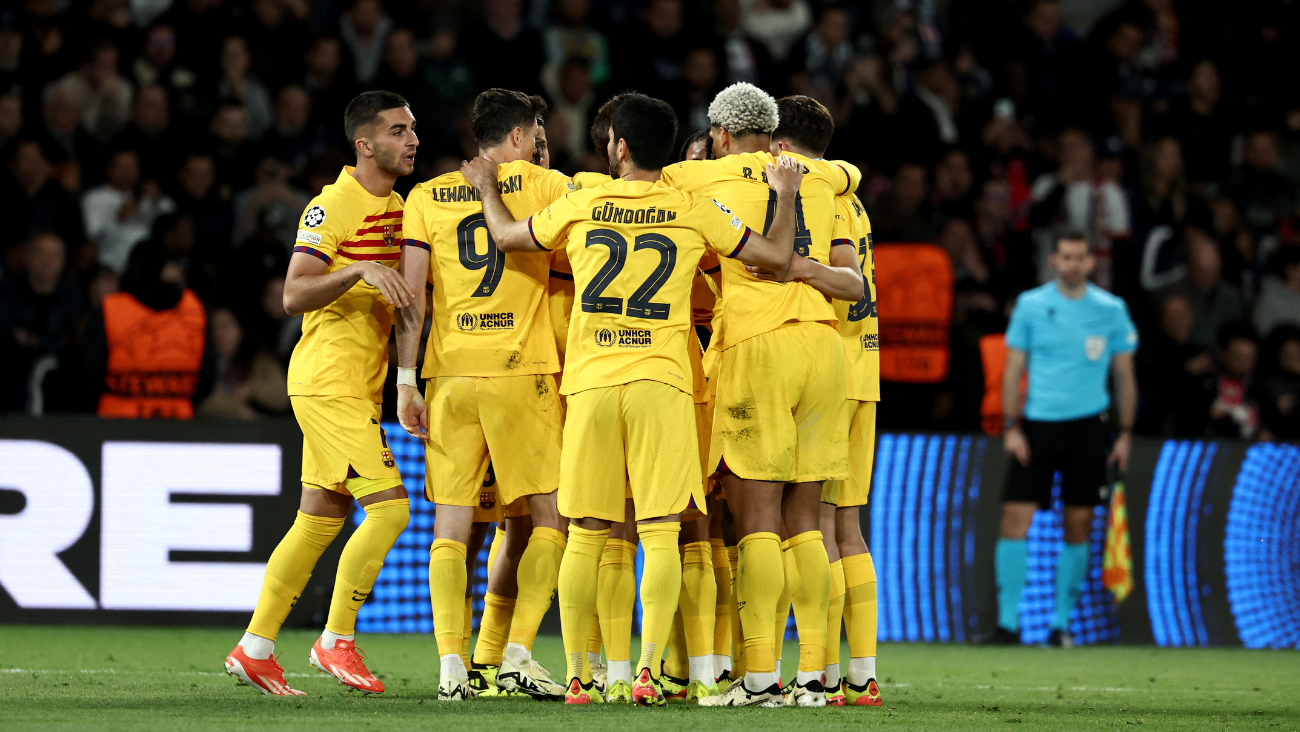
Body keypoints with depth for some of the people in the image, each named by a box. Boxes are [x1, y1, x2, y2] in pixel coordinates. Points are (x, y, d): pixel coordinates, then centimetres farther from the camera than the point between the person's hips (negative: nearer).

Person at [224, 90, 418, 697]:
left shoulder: (397, 208, 15)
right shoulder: (334, 206, -13)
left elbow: (402, 294, 27)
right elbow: (293, 295, -19)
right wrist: (358, 270, -32)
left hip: (356, 388, 9)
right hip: (330, 384, -9)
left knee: (319, 522, 10)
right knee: (388, 507, -14)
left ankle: (254, 648, 16)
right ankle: (336, 641, -4)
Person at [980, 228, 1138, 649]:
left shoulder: (1111, 310, 2)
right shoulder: (1030, 305, 2)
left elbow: (1124, 375, 8)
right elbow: (1013, 369, 4)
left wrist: (1125, 434, 3)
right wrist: (1011, 427, -4)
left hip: (1087, 425, 0)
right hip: (1037, 423, 0)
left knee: (1078, 526, 1)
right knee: (1016, 518, -9)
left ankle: (1061, 624, 11)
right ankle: (1008, 622, -6)